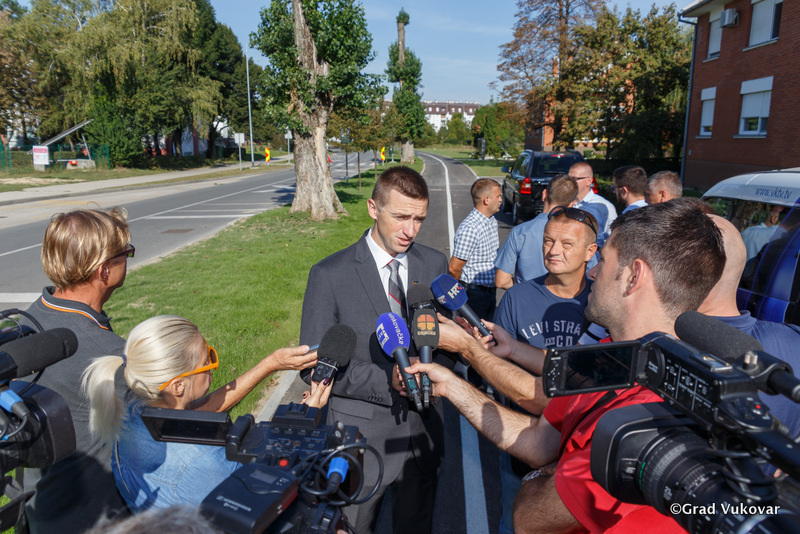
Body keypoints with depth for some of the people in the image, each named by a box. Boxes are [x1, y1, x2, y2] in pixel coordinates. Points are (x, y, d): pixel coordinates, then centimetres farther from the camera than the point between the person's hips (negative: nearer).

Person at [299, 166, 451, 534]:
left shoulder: (435, 265, -2)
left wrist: (436, 369, -18)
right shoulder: (329, 275, -13)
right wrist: (388, 381, -24)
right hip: (361, 434, -3)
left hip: (422, 430, 3)